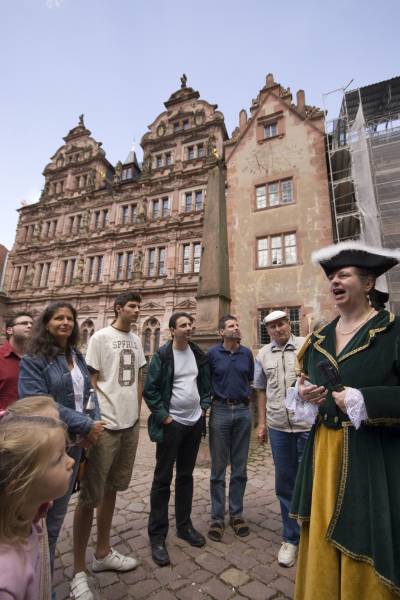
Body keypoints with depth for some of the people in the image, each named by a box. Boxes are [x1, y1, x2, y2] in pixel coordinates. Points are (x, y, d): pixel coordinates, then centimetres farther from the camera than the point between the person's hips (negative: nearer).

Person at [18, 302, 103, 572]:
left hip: (74, 443, 6)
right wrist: (85, 425, -22)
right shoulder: (33, 360, -12)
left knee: (58, 512, 20)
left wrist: (94, 423, -10)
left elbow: (88, 393, 8)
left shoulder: (78, 357, 7)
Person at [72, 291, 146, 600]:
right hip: (105, 425, -6)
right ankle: (79, 572, 24)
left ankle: (103, 553, 37)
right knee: (90, 496, 5)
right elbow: (91, 381, -9)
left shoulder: (136, 340, 9)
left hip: (130, 424, 7)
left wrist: (137, 413, 12)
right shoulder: (101, 337, -9)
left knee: (111, 489, 19)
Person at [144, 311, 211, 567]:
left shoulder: (199, 354, 4)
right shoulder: (162, 355, -12)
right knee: (163, 479, 7)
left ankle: (184, 525, 35)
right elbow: (150, 390, -12)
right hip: (171, 424, -5)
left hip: (195, 422, 5)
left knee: (186, 476, 18)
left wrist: (204, 406, 4)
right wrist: (164, 417, -13)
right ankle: (157, 536, 22)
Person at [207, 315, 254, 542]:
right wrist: (208, 402, -1)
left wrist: (246, 397, 5)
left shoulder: (247, 353, 3)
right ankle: (217, 517, 23)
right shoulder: (212, 353, -4)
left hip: (243, 411, 2)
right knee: (218, 467, 8)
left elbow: (251, 380, 13)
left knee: (240, 467, 13)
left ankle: (237, 514, 29)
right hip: (220, 410, -2)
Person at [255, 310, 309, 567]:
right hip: (278, 427, 3)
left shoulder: (307, 346, -5)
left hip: (308, 424, -3)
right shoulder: (263, 354, 6)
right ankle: (291, 538, 35)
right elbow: (261, 390, 11)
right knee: (285, 483, 15)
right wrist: (261, 422, 10)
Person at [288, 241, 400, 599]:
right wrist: (302, 393, -3)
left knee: (366, 545, 10)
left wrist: (361, 401, -20)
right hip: (324, 452, 5)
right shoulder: (319, 339, 7)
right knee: (323, 540, 17)